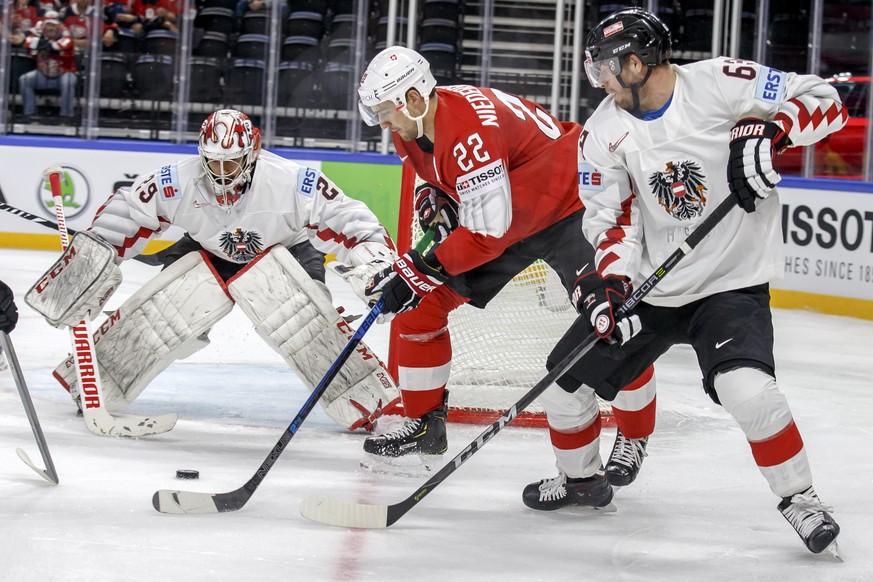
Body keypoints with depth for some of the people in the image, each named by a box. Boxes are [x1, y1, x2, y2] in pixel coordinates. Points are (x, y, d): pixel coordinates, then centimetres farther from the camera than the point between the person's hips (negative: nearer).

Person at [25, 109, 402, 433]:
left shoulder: (291, 182, -31)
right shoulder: (176, 183, -24)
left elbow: (346, 218, -26)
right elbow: (123, 214, -11)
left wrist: (375, 254, -39)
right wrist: (92, 254, -14)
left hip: (284, 251, -2)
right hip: (209, 254, 2)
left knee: (304, 314, -29)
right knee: (160, 309, -16)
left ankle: (366, 403, -22)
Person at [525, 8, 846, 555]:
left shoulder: (720, 84, -17)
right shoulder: (605, 130, -2)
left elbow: (825, 101, -14)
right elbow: (612, 216, -1)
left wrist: (767, 131, -31)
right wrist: (614, 282, -18)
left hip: (731, 283, -5)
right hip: (651, 286, 6)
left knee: (746, 388, -29)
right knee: (566, 383, 8)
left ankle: (800, 499, -7)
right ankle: (580, 479, 36)